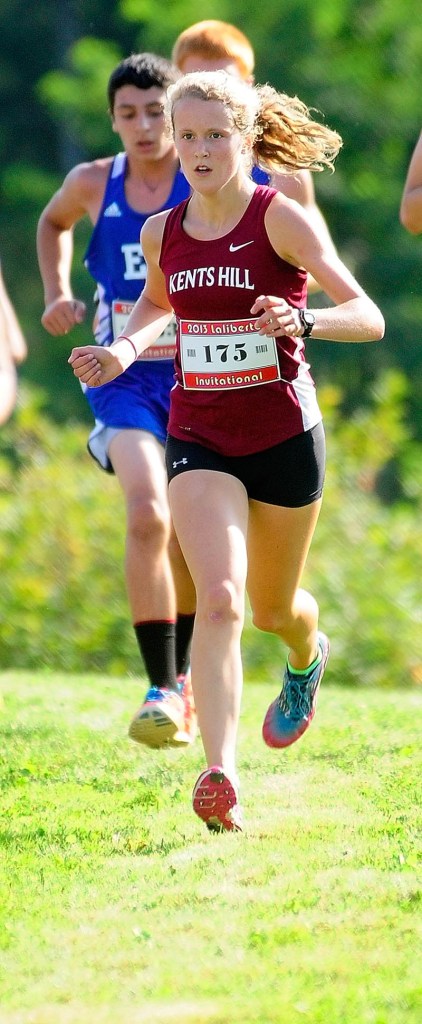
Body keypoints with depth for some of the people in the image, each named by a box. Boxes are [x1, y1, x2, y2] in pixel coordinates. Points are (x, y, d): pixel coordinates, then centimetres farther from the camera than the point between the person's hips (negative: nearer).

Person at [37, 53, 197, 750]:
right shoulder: (94, 184, 1)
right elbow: (53, 223, 24)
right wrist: (58, 294, 11)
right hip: (126, 377, 0)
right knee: (148, 513, -24)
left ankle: (185, 673, 38)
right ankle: (163, 688, -23)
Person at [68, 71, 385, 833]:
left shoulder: (280, 219, -13)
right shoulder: (162, 234, 0)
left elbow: (369, 317, -21)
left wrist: (303, 321, -41)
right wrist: (121, 351, 5)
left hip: (284, 436, -2)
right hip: (199, 442, 2)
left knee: (272, 608, 17)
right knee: (219, 599, -20)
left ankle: (306, 657, 56)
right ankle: (219, 776, -27)